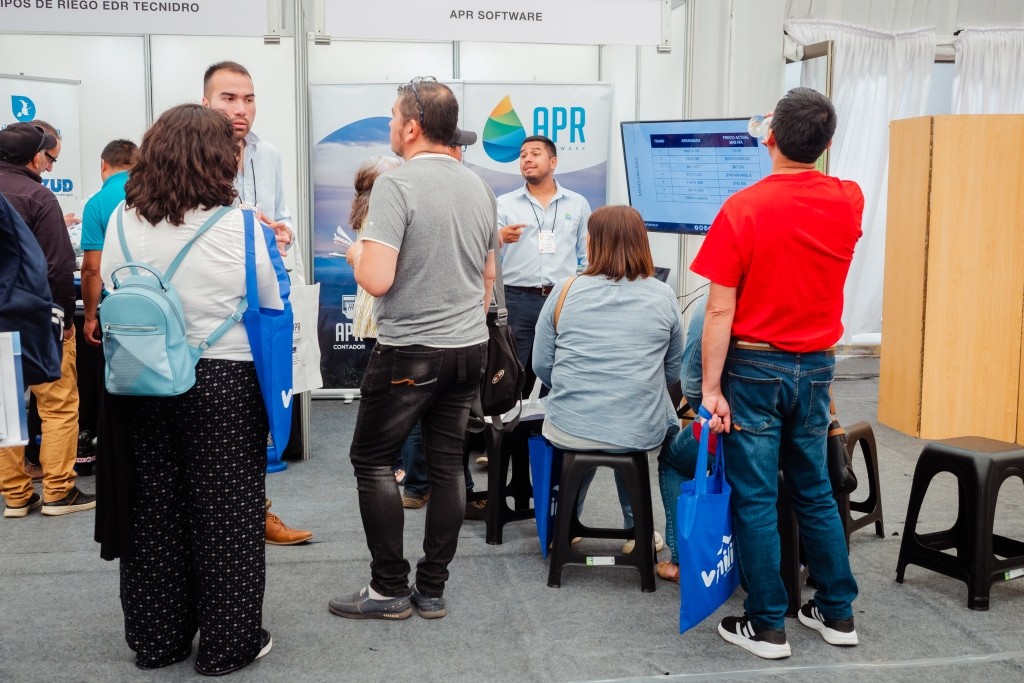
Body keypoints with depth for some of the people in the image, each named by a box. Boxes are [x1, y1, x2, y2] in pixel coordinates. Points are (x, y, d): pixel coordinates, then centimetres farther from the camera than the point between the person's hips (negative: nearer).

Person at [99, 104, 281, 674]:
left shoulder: (123, 220, -2)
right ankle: (228, 645, 17)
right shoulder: (237, 228, -15)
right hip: (223, 385, -4)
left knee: (154, 509, 15)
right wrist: (274, 252, 11)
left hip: (142, 383, 5)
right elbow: (274, 305, -6)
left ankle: (157, 638, 28)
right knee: (225, 513, 7)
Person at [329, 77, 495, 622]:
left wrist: (356, 256, 0)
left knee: (372, 459, 7)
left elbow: (377, 280, -22)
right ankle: (432, 589, 18)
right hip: (471, 347, 7)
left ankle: (389, 589, 11)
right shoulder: (478, 187, 8)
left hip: (410, 351, -7)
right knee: (447, 463, 10)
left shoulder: (396, 184, -15)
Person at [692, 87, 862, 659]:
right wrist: (803, 142, 38)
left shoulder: (743, 209, -15)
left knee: (755, 497, 4)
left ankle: (768, 626, 11)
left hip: (756, 368, -5)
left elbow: (720, 311, -16)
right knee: (815, 490, 17)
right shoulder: (850, 203, -2)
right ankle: (838, 612, 26)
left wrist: (711, 388, -11)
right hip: (817, 367, 5)